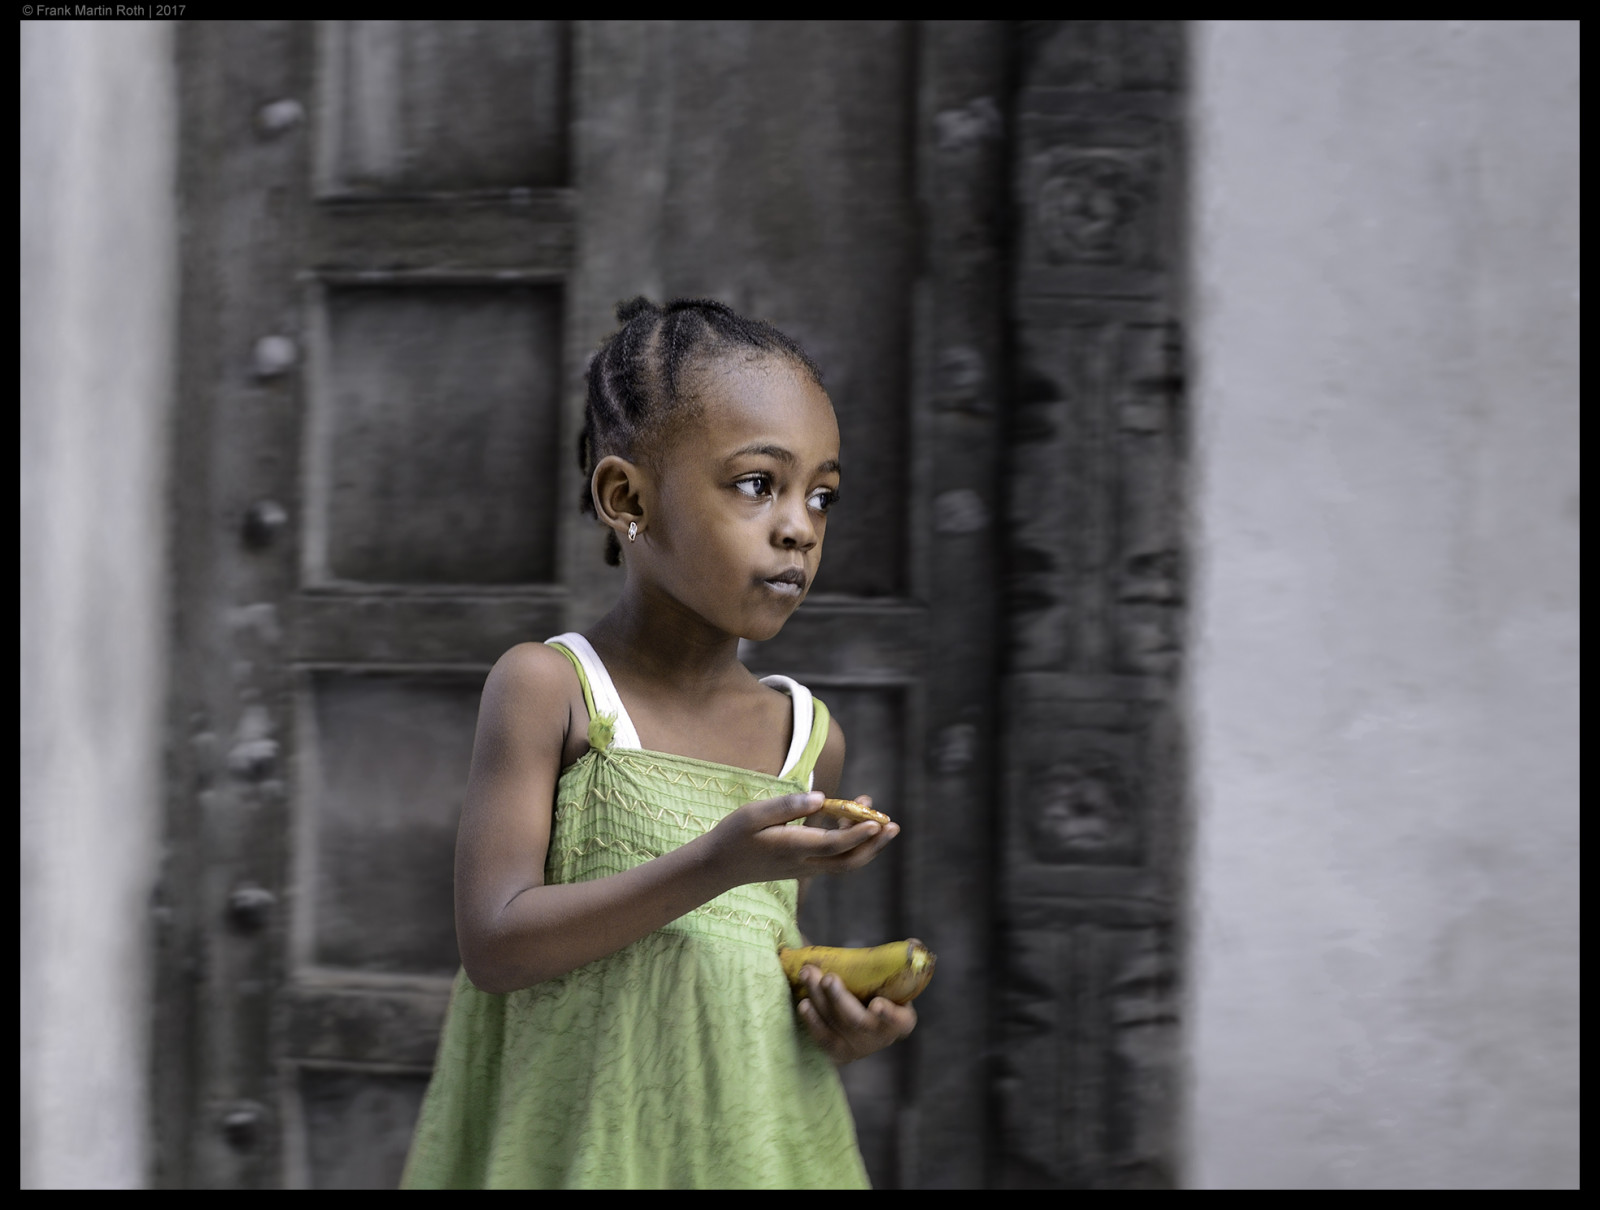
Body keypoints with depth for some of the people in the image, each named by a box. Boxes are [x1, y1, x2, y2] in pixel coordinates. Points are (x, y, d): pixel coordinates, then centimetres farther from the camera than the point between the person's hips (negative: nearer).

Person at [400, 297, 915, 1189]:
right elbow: (496, 943, -15)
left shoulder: (809, 735, 6)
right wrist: (714, 865, -23)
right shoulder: (550, 687, -8)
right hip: (595, 1141, -4)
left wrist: (841, 1018, -3)